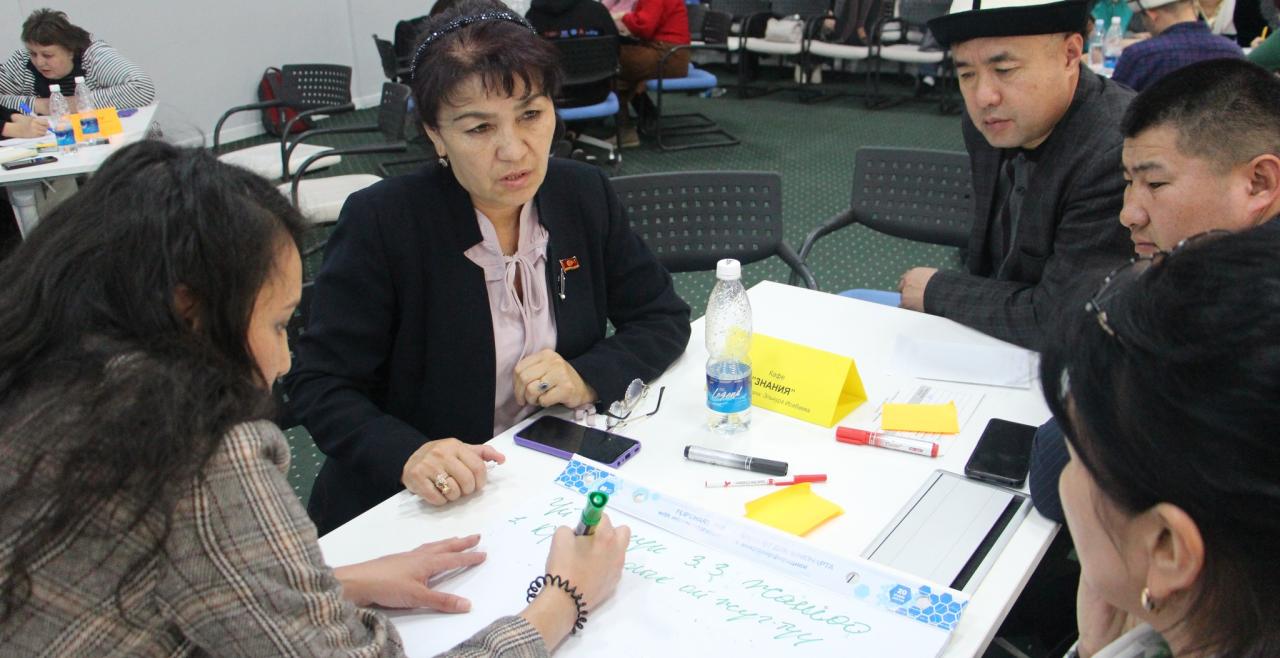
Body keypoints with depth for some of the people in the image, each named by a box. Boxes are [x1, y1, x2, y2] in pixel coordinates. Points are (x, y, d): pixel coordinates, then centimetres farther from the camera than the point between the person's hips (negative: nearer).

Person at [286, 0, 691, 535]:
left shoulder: (583, 194, -3)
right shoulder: (380, 222, -16)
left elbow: (664, 316, 4)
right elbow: (317, 384, -12)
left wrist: (589, 377, -15)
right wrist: (406, 455, -31)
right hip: (419, 508, 0)